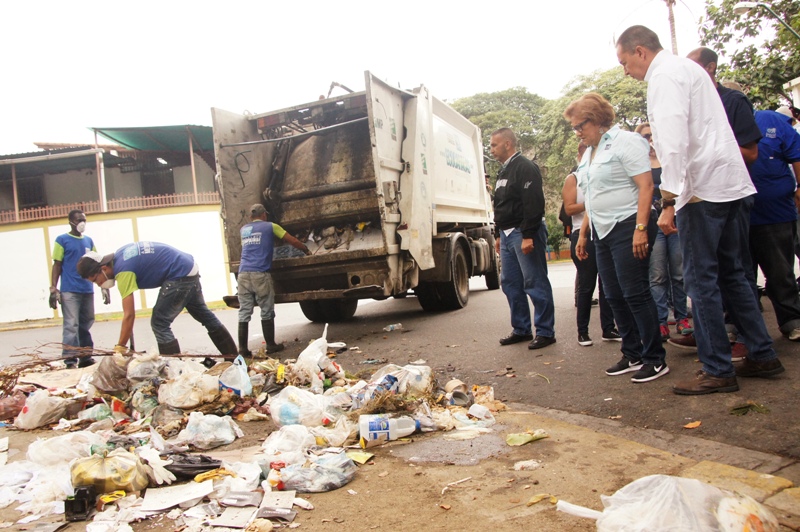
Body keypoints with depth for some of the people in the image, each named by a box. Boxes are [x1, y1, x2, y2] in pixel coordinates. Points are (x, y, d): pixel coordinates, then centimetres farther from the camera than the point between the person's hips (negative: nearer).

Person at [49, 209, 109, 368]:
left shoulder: (89, 241, 15)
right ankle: (70, 360, -6)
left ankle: (85, 358, 15)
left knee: (86, 325, 8)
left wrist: (104, 286, 14)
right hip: (69, 291, -5)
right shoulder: (62, 240, 2)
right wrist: (53, 288, -7)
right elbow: (57, 265, 0)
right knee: (71, 325, -7)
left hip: (88, 290, 5)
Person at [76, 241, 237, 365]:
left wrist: (120, 348, -16)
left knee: (159, 323, -5)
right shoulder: (119, 255, 5)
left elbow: (129, 315, -21)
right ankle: (233, 356, 29)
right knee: (203, 314, 19)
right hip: (190, 269, 10)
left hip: (178, 277, -10)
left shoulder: (123, 270, -20)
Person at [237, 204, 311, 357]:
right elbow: (293, 241, 12)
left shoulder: (243, 230, 22)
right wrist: (306, 250, 28)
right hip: (260, 274, -4)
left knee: (244, 313, 5)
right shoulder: (271, 227, 9)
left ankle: (242, 348, 4)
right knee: (267, 312, 6)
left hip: (243, 274, 4)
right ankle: (271, 345, 12)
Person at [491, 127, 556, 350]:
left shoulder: (525, 168, -10)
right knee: (510, 283, 9)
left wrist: (528, 236, -24)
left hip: (524, 233, -10)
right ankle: (521, 329, 18)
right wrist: (500, 234, 22)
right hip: (508, 234, 10)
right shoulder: (503, 172, 20)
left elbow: (534, 204, -19)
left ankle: (545, 332, 2)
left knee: (535, 283, -6)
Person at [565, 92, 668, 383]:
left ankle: (655, 359, 3)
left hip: (627, 228, -9)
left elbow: (646, 186, -15)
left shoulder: (625, 142, -8)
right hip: (603, 233, 9)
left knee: (635, 293, -7)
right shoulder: (589, 153, 17)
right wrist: (583, 234, 19)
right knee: (614, 296, 9)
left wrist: (641, 229, -23)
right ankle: (633, 355, 19)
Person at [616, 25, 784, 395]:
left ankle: (718, 371, 1)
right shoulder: (688, 69, 22)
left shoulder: (665, 76, -10)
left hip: (702, 188, -10)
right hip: (730, 184, 10)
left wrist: (668, 201, -24)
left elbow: (674, 139, -21)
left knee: (701, 280, -5)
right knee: (731, 274, 14)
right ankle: (763, 355, 20)